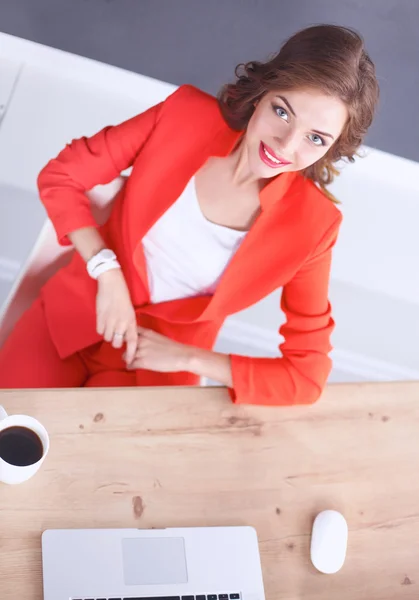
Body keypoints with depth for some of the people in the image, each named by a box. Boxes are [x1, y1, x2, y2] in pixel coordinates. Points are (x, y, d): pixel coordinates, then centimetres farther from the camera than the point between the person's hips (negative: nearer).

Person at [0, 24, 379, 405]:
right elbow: (61, 178, -7)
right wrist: (109, 275, -18)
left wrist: (186, 358, -15)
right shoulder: (187, 114, -16)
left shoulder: (311, 224, -18)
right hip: (70, 315, 2)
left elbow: (307, 376, -14)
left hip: (154, 365, -1)